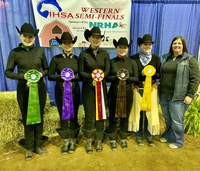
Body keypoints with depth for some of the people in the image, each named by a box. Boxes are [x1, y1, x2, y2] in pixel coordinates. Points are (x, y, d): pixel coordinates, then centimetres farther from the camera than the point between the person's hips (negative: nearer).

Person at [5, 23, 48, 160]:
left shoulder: (40, 51, 3)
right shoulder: (15, 52, -2)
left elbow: (47, 69, 9)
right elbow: (8, 72, -1)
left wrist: (42, 74, -13)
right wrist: (23, 76, -16)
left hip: (39, 88, 2)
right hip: (23, 89, -1)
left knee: (39, 117, 10)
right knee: (27, 118, 9)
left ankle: (38, 145, 28)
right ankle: (29, 148, 26)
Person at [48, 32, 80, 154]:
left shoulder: (77, 59, 2)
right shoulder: (56, 59, -1)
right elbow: (50, 76, -2)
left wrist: (73, 77, -16)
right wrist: (61, 77, -18)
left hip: (74, 91, 1)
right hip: (61, 91, -1)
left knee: (74, 116, 9)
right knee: (63, 116, 8)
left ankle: (73, 141, 26)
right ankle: (66, 141, 25)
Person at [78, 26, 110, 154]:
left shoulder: (105, 54, 7)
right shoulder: (84, 54, 1)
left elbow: (107, 71, 1)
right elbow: (81, 72, -3)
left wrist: (100, 76, -18)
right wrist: (92, 76, -19)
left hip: (101, 87, 2)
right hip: (88, 88, -2)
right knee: (89, 115, 1)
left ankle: (99, 140, 23)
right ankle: (89, 141, 20)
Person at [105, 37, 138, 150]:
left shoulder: (132, 62, 5)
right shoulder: (111, 61, 2)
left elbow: (136, 79, 1)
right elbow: (107, 77, -1)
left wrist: (127, 77, -16)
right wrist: (116, 76, -18)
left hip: (127, 93, 1)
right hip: (114, 92, -1)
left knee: (125, 116, 11)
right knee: (113, 116, 6)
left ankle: (123, 139, 30)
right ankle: (113, 139, 24)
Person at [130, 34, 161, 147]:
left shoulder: (156, 58, 8)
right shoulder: (134, 58, 1)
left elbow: (159, 74, 7)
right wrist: (141, 73, -15)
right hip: (138, 89, -1)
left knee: (150, 112, 3)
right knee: (138, 112, 3)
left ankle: (148, 135, 23)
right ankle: (138, 135, 22)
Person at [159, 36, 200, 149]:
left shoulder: (190, 59, -3)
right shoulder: (166, 58, 13)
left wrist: (190, 95, -14)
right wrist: (160, 91, 13)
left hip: (178, 97, -5)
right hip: (164, 95, 5)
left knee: (177, 121, 3)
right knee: (167, 119, 16)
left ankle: (177, 141, 24)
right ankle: (168, 136, 37)